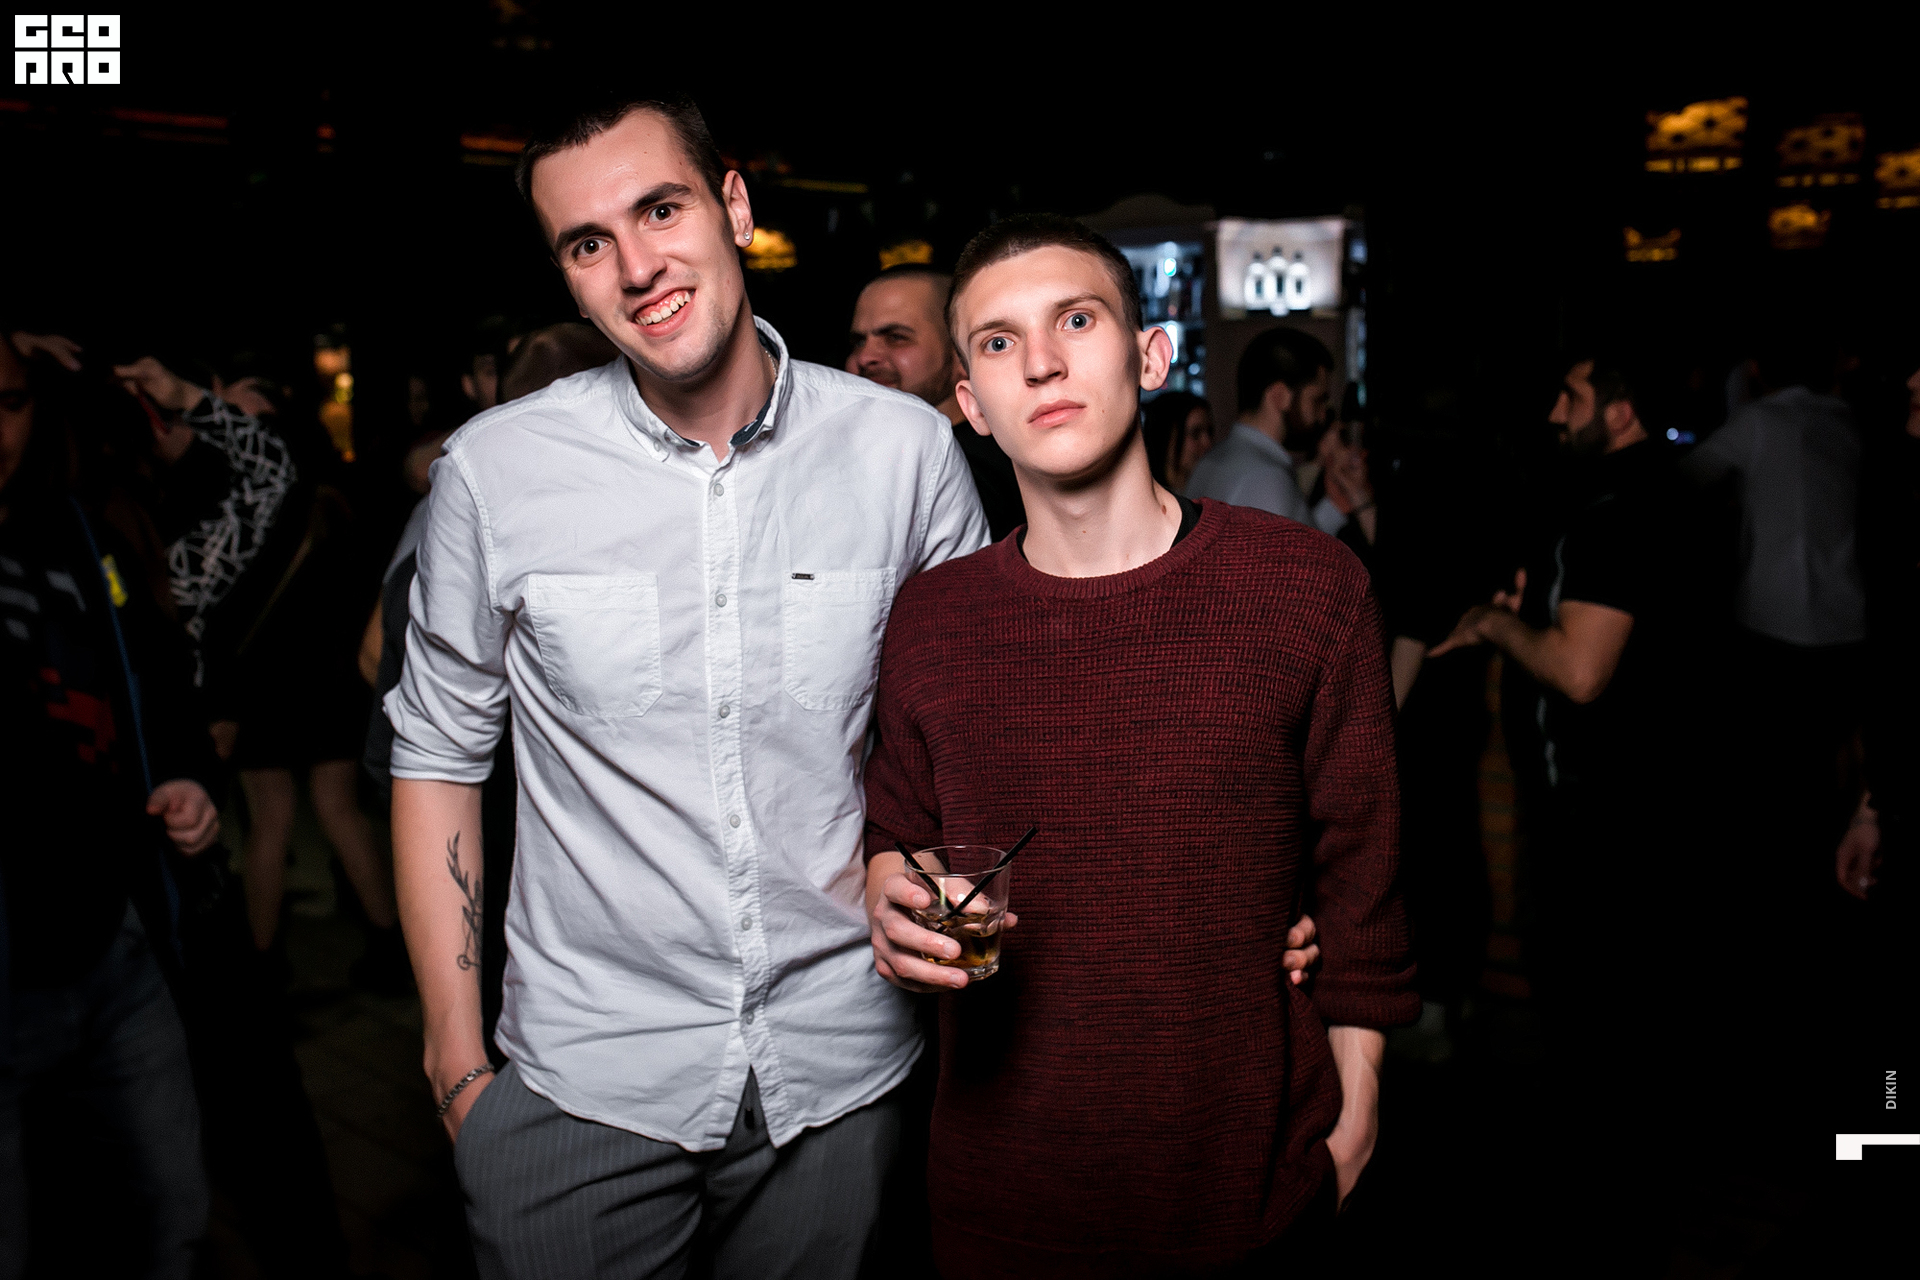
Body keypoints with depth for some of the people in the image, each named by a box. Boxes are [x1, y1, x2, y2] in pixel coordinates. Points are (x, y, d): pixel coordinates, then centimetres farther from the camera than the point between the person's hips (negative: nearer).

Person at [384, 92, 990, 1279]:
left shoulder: (905, 448, -7)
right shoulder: (496, 470, -8)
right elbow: (440, 758, 0)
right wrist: (458, 1063, 0)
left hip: (841, 1066, 1)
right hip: (584, 1081, -1)